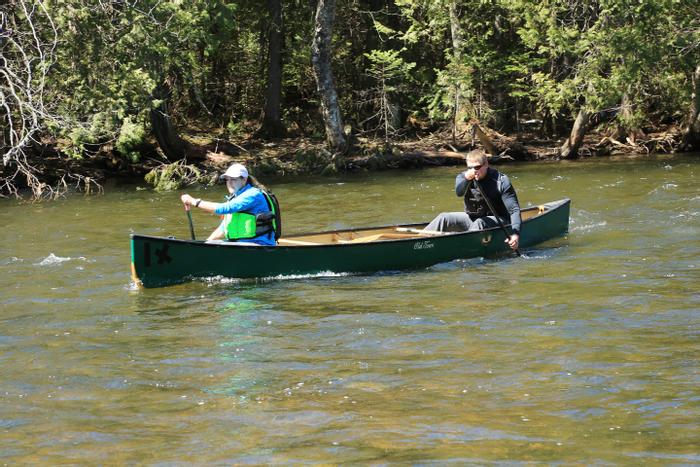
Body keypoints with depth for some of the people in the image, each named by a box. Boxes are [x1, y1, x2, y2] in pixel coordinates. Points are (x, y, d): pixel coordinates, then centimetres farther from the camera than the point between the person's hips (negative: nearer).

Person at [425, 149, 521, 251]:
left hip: (496, 220, -4)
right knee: (444, 218, -17)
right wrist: (466, 178, -51)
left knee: (479, 223, -36)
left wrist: (515, 233, -30)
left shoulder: (501, 181, -13)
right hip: (472, 218, 4)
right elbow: (459, 192, -29)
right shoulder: (463, 177, -4)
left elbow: (514, 209, -16)